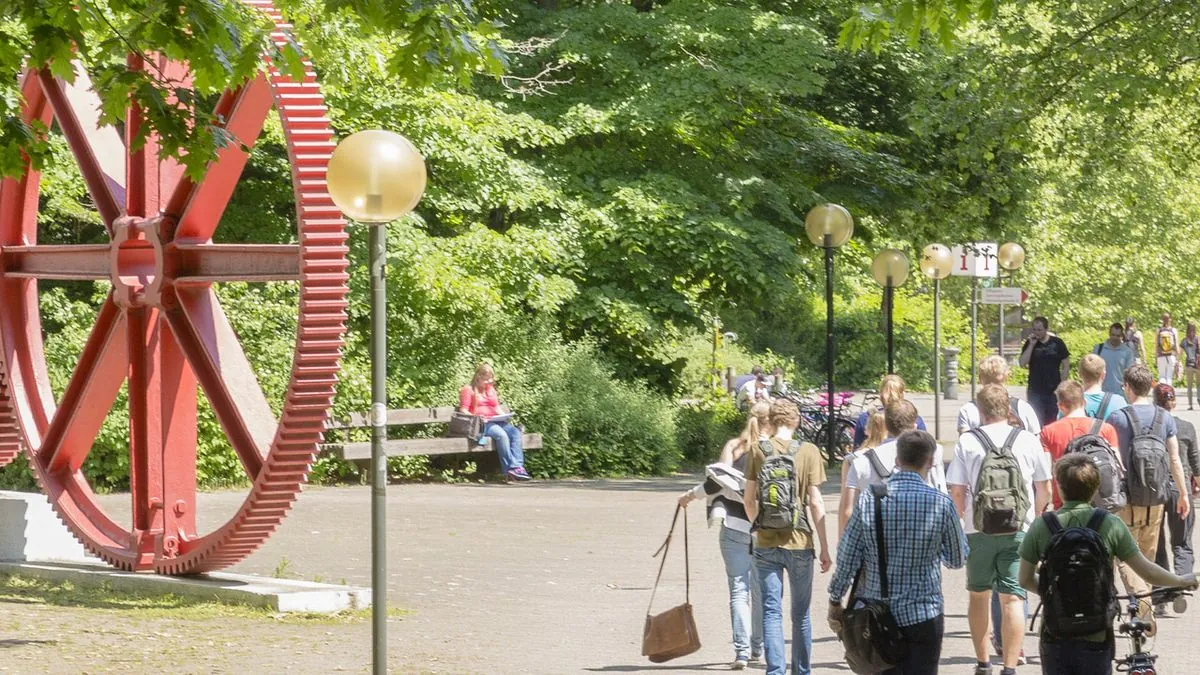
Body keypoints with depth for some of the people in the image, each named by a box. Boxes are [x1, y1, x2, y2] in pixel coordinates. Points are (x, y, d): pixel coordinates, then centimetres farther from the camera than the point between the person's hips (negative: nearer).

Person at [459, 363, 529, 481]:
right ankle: (510, 469, -38)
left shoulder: (491, 389, 27)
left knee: (515, 431, -24)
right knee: (501, 434, -35)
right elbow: (463, 411, -1)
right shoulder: (468, 390, 6)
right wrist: (475, 417, -19)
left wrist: (505, 416, 4)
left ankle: (518, 466, -37)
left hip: (496, 421, 6)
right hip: (479, 424, -6)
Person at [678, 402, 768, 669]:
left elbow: (716, 480, -8)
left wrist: (691, 495, 6)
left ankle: (742, 650, -11)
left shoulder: (733, 446, 2)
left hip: (734, 527, 0)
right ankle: (757, 647, 25)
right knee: (761, 590, 15)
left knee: (739, 590, 0)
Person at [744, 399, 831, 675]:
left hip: (766, 543, 0)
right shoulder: (808, 452, -4)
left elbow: (749, 499, 5)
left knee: (771, 612, 1)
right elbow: (815, 502, -5)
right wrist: (824, 548, 1)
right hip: (799, 541, 0)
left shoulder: (758, 451, 0)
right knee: (800, 614, 12)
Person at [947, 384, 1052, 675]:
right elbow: (1045, 490, 7)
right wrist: (1033, 516, 24)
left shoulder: (966, 442, -3)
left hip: (978, 531, 0)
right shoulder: (1028, 441, 1)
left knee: (978, 595, 17)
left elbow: (957, 491, -4)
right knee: (1012, 599, -2)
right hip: (1018, 531, 0)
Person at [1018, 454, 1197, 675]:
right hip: (1095, 637, -1)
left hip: (1055, 636, 1)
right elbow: (1147, 572, -2)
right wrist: (1182, 580, 17)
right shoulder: (1110, 525, -8)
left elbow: (1025, 580, 3)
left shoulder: (1041, 527, -5)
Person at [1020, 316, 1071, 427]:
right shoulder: (1029, 344, 4)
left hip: (1053, 391, -1)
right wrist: (1031, 345, -12)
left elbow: (1066, 365, 5)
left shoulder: (1057, 343, 1)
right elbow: (1023, 364, -6)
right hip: (1035, 392, 1)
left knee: (1052, 421, 4)